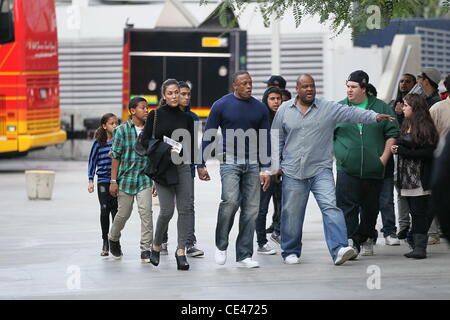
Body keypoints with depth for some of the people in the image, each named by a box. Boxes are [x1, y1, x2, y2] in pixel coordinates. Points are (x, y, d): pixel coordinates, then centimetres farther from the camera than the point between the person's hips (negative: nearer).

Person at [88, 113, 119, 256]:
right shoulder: (98, 142, 1)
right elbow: (92, 161, 6)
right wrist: (90, 181, 2)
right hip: (103, 181, -1)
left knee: (115, 210, 0)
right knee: (105, 210, -5)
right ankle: (105, 243, 5)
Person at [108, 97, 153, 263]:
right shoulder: (122, 130, -4)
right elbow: (116, 156, -3)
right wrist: (113, 181, -7)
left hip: (144, 179, 2)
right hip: (126, 178, -2)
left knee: (146, 212, -10)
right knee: (123, 213, 8)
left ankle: (146, 250, -5)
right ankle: (113, 238, 37)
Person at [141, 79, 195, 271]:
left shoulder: (186, 118, 11)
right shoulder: (155, 115, 4)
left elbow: (191, 145, 13)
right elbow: (145, 140, 3)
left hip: (183, 166, 3)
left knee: (186, 208, -9)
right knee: (167, 210, -9)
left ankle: (181, 250, -6)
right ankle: (156, 246, 14)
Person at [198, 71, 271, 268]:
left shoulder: (260, 109, 8)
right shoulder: (221, 106, -2)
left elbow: (265, 140, 12)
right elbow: (208, 136, 1)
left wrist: (265, 169, 5)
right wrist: (201, 165, -4)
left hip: (252, 163, 4)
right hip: (230, 161, -4)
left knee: (251, 208, 0)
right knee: (230, 200, -22)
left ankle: (244, 256, 6)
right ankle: (221, 245, -3)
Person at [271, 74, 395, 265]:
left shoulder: (328, 109, 4)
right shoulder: (284, 110, 8)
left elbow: (351, 113, -7)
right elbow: (276, 138, 11)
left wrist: (374, 117, -21)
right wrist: (276, 165, 8)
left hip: (321, 170, -1)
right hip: (292, 171, 1)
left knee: (330, 207, -16)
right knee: (292, 213, 6)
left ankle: (338, 249, -24)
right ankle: (290, 252, 21)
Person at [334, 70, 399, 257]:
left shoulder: (381, 108, 6)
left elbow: (392, 134, 7)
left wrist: (384, 158, -2)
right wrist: (331, 156, 0)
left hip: (374, 170, 1)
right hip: (347, 170, -1)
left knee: (371, 207, 9)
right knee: (347, 207, -13)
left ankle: (366, 240, 24)